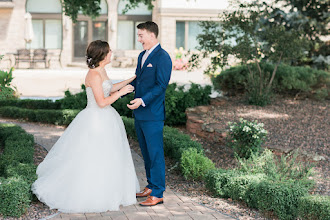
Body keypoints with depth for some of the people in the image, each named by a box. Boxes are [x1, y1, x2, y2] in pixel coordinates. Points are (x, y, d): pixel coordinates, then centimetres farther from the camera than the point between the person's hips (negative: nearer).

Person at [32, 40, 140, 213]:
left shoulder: (101, 71, 8)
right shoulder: (94, 75, -22)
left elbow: (109, 89, 23)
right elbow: (102, 102, -23)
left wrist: (131, 80, 25)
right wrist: (121, 92, -13)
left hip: (105, 120, 10)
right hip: (95, 122, -10)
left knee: (105, 159, 18)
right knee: (91, 160, -1)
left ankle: (104, 194, 30)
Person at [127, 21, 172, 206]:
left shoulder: (162, 57, -13)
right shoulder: (142, 56, 16)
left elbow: (161, 85, -18)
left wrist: (143, 100, -26)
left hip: (153, 114, -9)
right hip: (140, 114, 9)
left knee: (155, 154, -3)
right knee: (146, 152, 16)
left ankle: (157, 194, 3)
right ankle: (151, 186, 28)